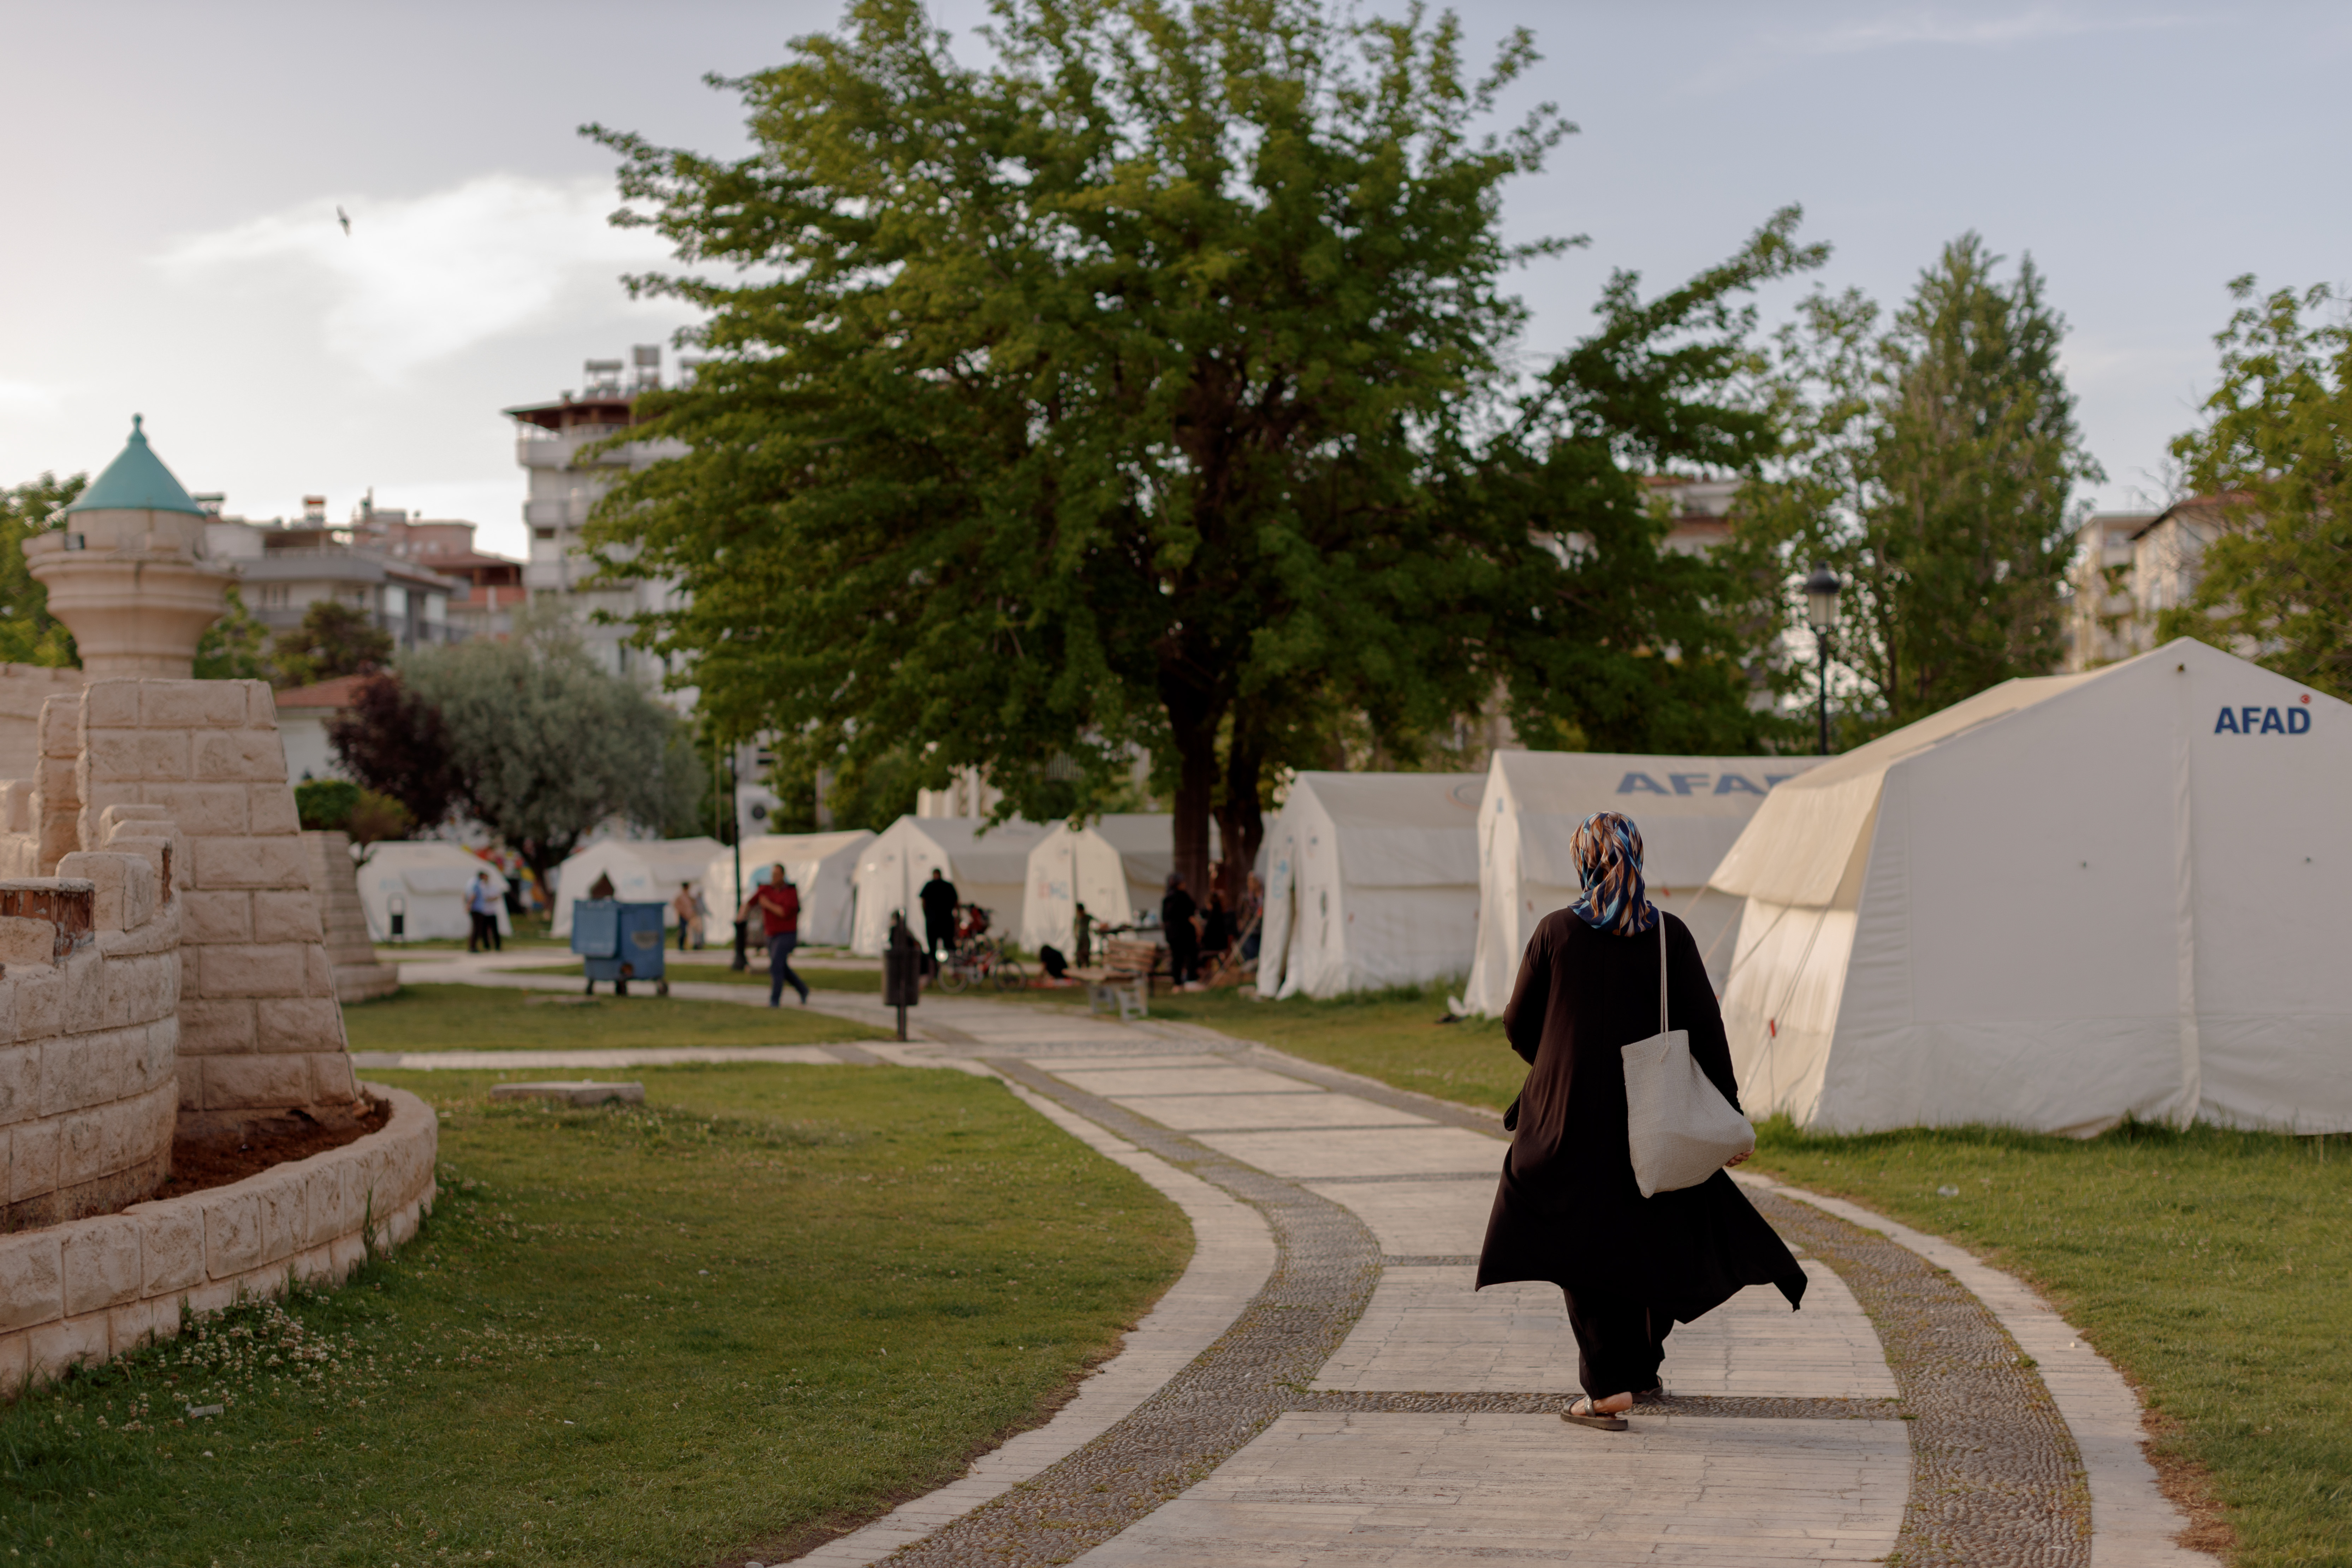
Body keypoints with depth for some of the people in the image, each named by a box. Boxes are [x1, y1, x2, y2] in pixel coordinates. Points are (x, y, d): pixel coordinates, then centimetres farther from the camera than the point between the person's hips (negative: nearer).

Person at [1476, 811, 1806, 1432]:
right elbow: (1705, 1029, -5)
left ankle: (1609, 1387, -4)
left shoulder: (1555, 932, -7)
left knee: (1584, 1247, 4)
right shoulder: (1669, 934, -4)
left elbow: (1518, 1025, 0)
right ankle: (1643, 1368, 33)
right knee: (1653, 1237, 20)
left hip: (1570, 1114, -2)